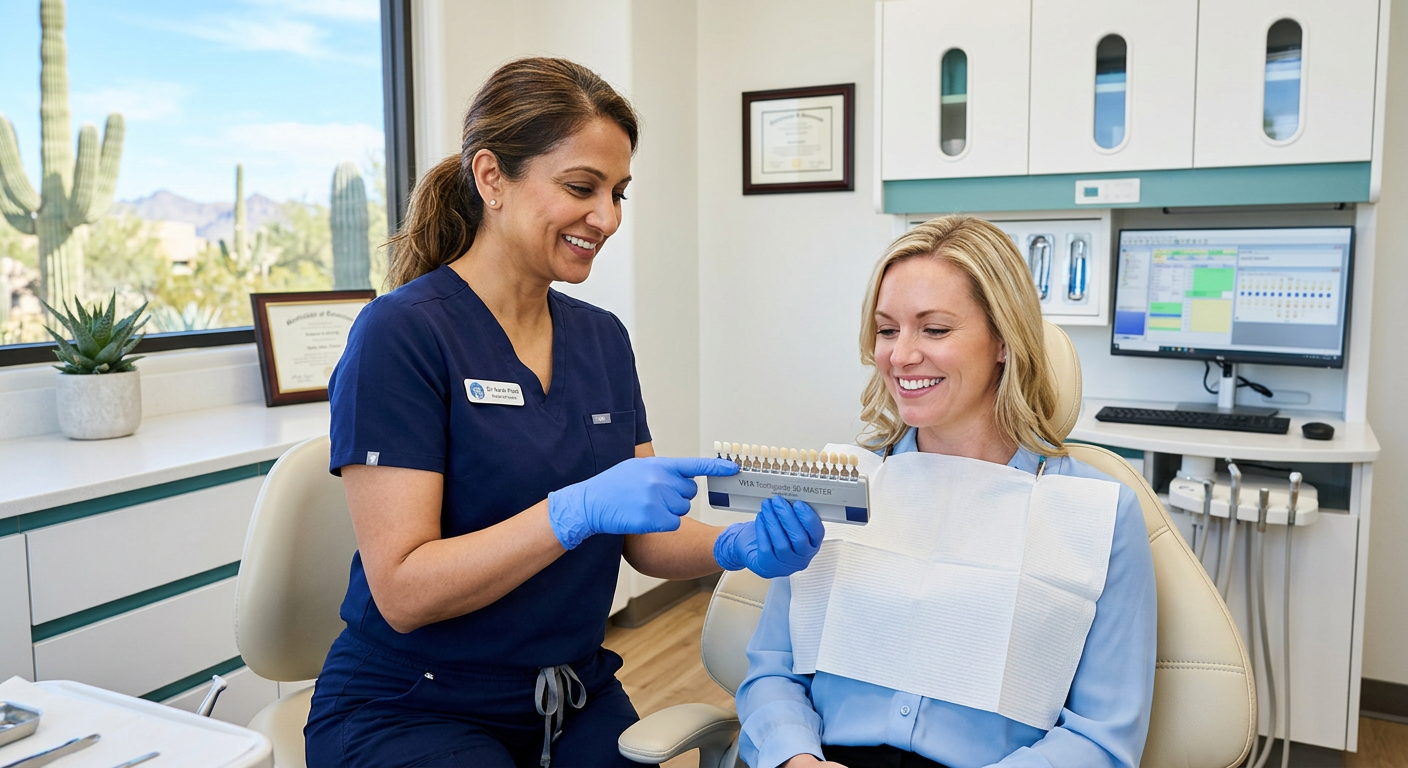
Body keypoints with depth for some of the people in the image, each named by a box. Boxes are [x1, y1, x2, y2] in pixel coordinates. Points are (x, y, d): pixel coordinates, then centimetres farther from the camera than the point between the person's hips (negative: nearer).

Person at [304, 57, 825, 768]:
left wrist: (737, 546, -16)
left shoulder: (602, 337, 4)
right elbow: (401, 590, -19)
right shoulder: (401, 333, -16)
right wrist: (578, 510, -31)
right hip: (414, 711, -5)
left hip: (578, 701, 6)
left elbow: (645, 538, 4)